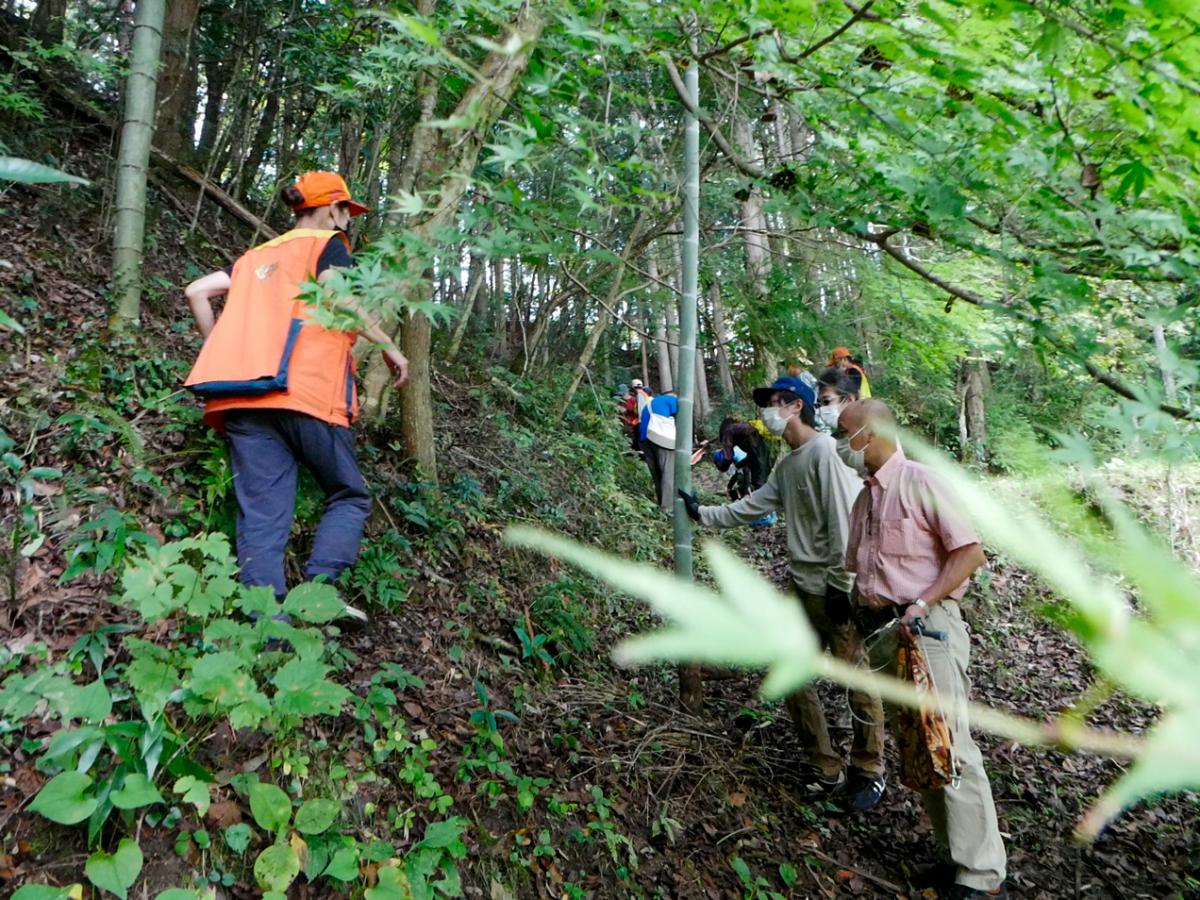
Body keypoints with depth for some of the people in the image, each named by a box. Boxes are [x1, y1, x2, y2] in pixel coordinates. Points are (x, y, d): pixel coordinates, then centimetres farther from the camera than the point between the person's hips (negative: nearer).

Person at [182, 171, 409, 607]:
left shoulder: (257, 255, 28)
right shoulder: (328, 243, 10)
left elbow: (196, 291, 19)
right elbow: (338, 295, -10)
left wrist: (222, 352, 24)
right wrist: (388, 347, -4)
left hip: (244, 395, 5)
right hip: (306, 391, -5)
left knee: (262, 515, -1)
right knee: (349, 497, 8)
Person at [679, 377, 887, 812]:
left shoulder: (824, 451, -14)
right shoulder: (785, 465, 14)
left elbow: (842, 521, -19)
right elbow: (751, 506, 19)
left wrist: (840, 584, -19)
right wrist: (702, 513, 18)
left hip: (835, 590, -9)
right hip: (803, 587, 9)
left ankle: (868, 772, 22)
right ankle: (825, 768, 27)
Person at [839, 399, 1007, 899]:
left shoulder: (918, 481, -7)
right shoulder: (864, 499, 16)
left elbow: (970, 552, -12)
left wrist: (923, 604, -19)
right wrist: (863, 599, 5)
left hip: (926, 627, -8)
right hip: (882, 631, 8)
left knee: (948, 746, -9)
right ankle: (958, 855, 23)